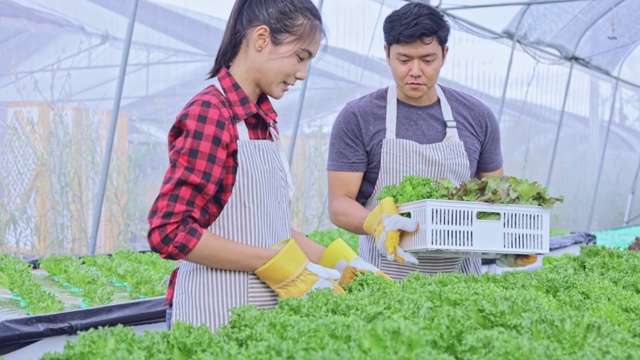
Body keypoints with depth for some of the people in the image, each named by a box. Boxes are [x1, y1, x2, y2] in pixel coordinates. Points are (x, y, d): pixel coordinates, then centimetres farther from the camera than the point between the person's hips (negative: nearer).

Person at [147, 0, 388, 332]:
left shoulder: (264, 119, 9)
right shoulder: (209, 113, -15)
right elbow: (170, 230, -21)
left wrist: (335, 260, 5)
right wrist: (280, 264, -22)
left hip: (263, 308, 8)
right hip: (215, 314, -8)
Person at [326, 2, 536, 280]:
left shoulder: (477, 117, 6)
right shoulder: (357, 118, -3)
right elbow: (339, 204, -6)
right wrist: (376, 222, -27)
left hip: (462, 273, 3)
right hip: (386, 277, -2)